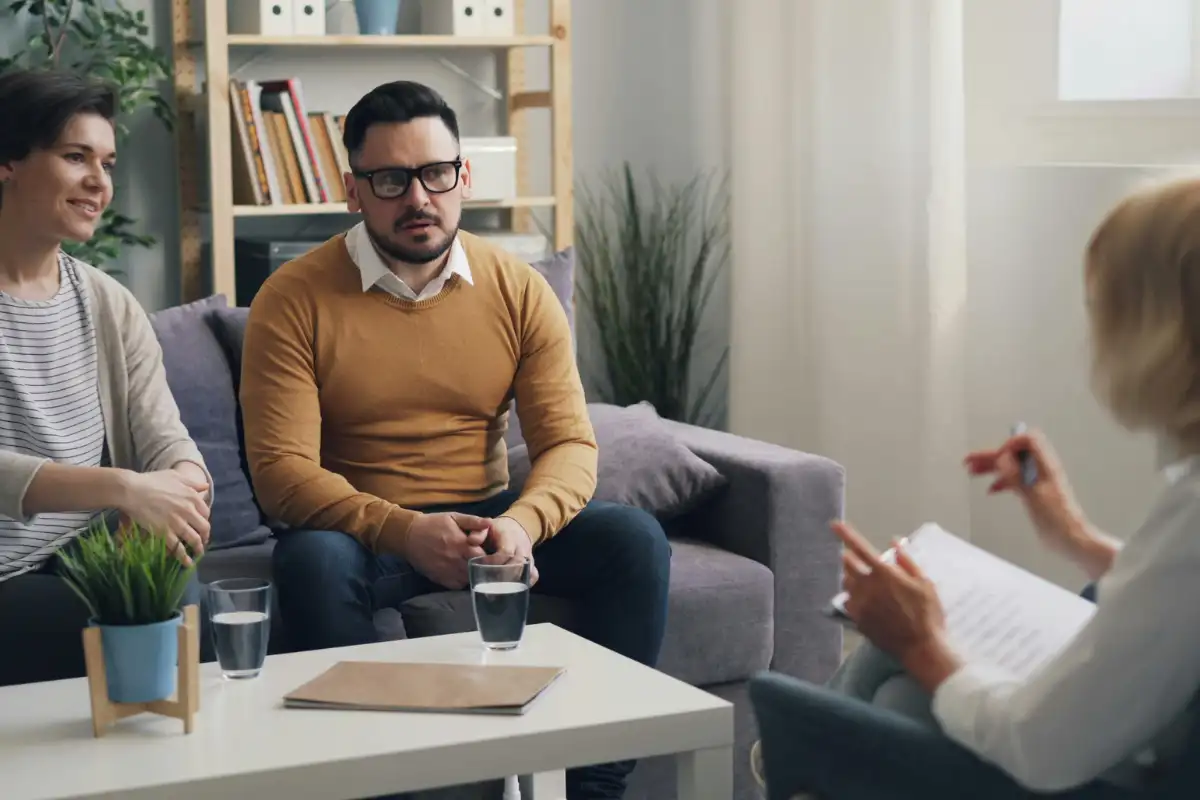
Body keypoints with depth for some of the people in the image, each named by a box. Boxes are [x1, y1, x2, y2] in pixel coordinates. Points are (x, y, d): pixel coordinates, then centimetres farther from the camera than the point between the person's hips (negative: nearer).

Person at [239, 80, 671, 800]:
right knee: (314, 560, -37)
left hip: (487, 519, 3)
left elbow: (571, 443, -5)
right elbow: (281, 466, -17)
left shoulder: (520, 292, 0)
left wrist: (520, 524, -28)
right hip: (362, 531, -3)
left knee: (634, 539, -19)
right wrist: (404, 531, -32)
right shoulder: (292, 300, -9)